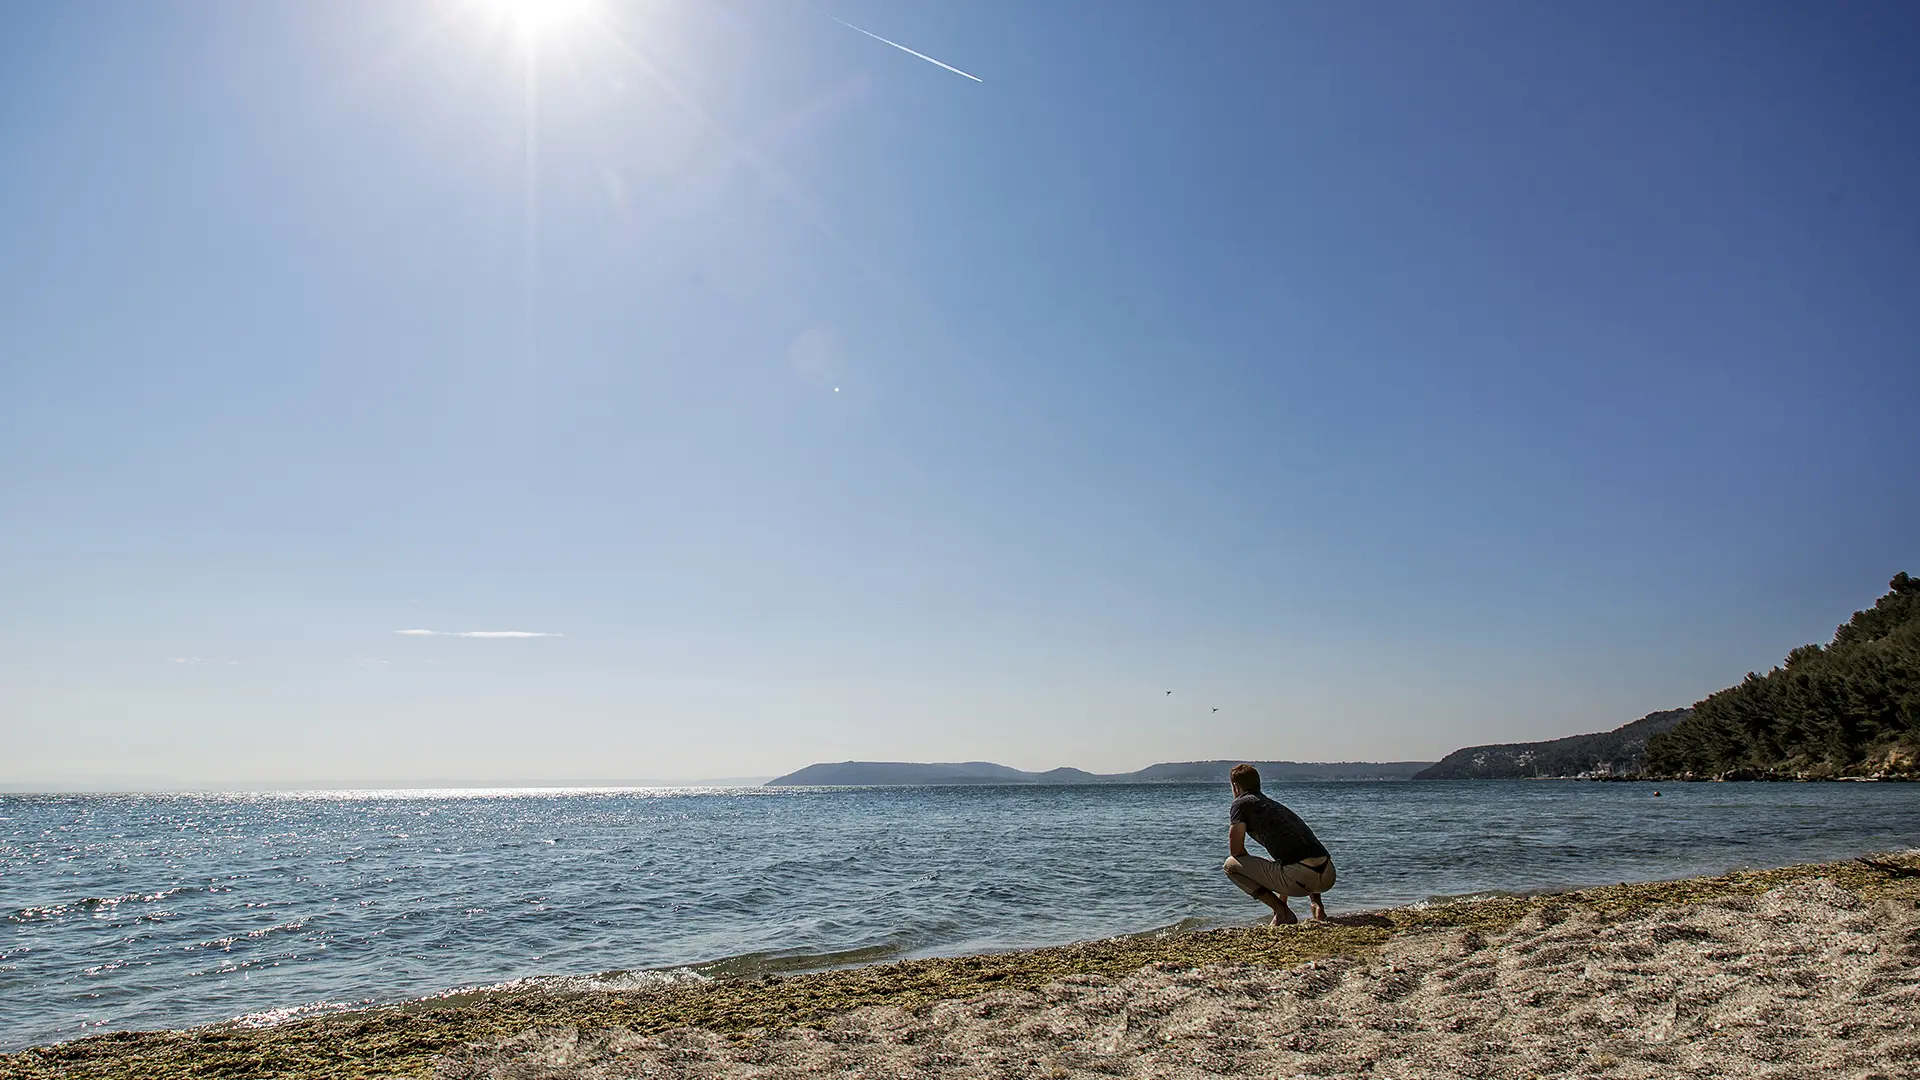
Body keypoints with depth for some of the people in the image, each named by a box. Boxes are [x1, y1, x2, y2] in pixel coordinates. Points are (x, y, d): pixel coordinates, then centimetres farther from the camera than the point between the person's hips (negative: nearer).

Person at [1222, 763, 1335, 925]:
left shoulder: (1241, 804, 7)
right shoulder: (1275, 805, 30)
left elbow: (1236, 850, 0)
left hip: (1301, 878, -8)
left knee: (1230, 864, 7)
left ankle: (1282, 912, 1)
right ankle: (1317, 904, 20)